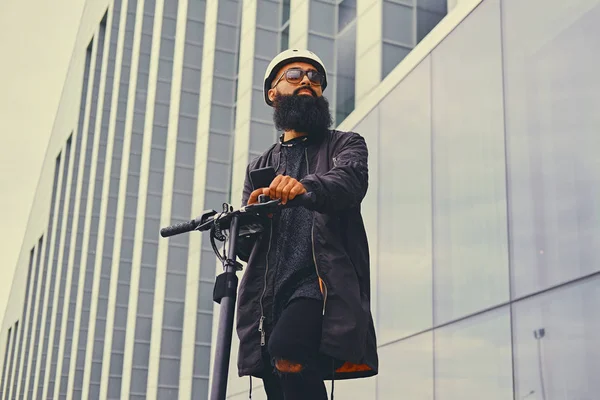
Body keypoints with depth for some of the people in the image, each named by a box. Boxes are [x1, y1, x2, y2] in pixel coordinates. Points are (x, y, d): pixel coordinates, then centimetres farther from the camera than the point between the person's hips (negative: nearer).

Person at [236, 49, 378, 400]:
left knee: (287, 352, -31)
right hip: (270, 297, 5)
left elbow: (349, 182, -12)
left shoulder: (345, 145, 14)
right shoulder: (259, 168, 25)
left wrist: (307, 187, -35)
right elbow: (245, 247, 15)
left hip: (323, 284, -5)